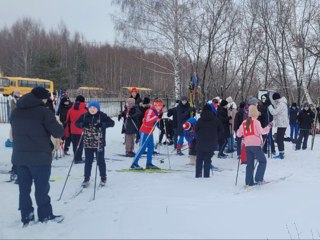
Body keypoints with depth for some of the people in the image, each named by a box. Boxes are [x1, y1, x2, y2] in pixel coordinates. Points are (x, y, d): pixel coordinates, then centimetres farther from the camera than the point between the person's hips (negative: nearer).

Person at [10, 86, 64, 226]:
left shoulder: (15, 112, 10)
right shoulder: (44, 111, -12)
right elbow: (58, 133, -13)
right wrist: (56, 126, 7)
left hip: (19, 156, 6)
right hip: (39, 157, -6)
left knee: (24, 188, 12)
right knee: (42, 188, 5)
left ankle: (26, 217, 19)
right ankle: (45, 216, 15)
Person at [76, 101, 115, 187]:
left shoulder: (102, 115, -7)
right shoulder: (84, 116, 2)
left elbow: (112, 123, -12)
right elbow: (77, 123, 7)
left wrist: (102, 124, -26)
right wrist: (83, 124, -15)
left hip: (99, 143, -3)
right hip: (87, 143, 3)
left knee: (100, 161, 6)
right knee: (88, 161, 11)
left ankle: (103, 178, 21)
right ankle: (86, 178, 21)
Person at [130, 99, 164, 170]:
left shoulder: (156, 112, 13)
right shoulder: (150, 111, -16)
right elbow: (147, 121, -28)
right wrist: (156, 117, -34)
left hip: (150, 132, 9)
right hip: (145, 132, -9)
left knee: (151, 147, 8)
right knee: (142, 147, -11)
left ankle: (149, 164, 17)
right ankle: (134, 164, -10)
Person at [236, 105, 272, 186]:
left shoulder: (244, 123, 10)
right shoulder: (256, 122, -7)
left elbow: (238, 134, 12)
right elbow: (261, 131, -14)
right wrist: (268, 127, -3)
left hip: (247, 145, 6)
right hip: (255, 145, -6)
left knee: (250, 163, 11)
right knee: (263, 161, 7)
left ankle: (249, 182, 9)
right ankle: (258, 178, -2)